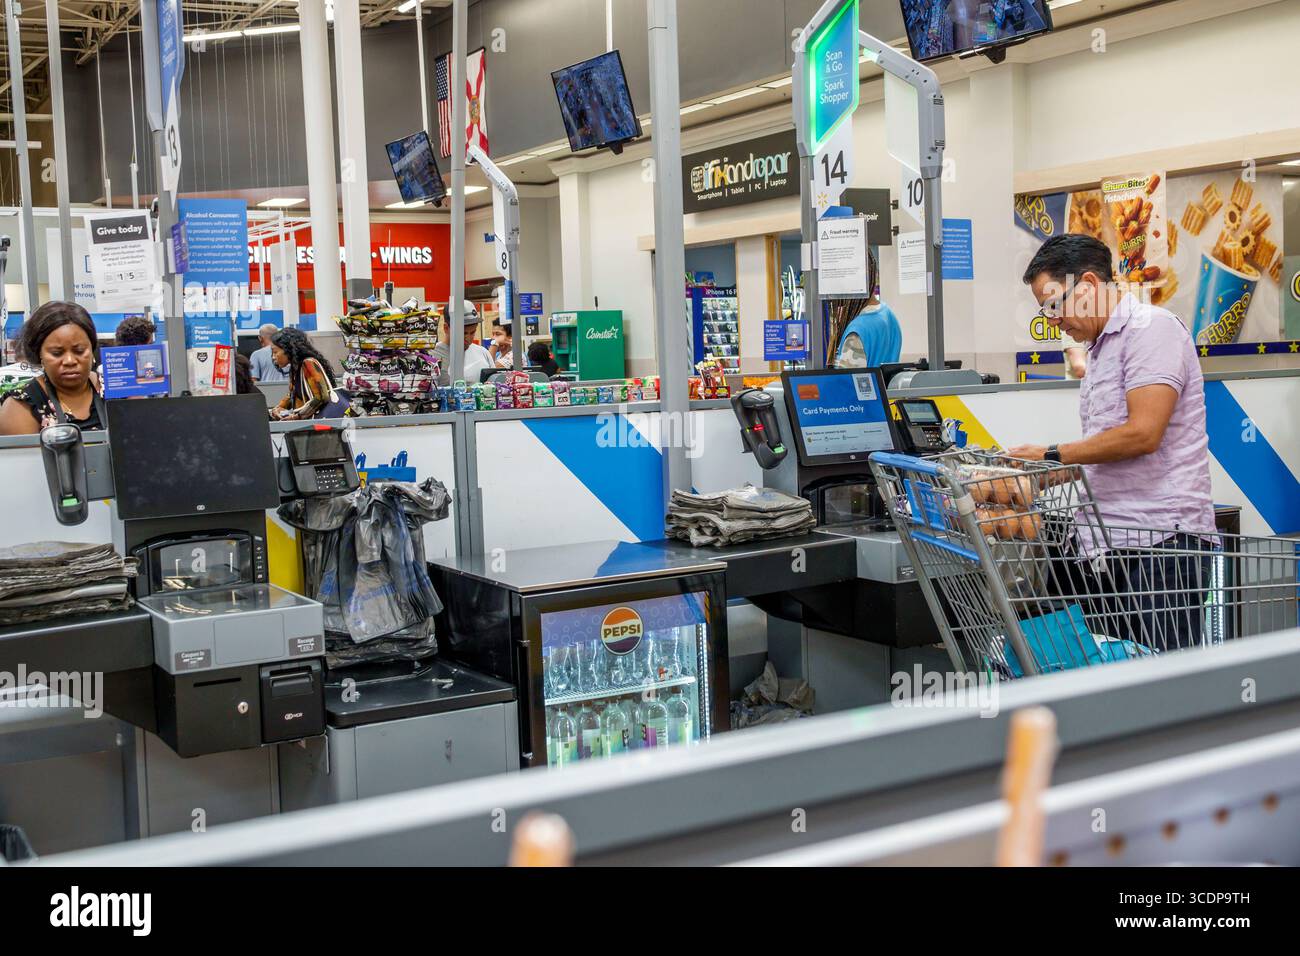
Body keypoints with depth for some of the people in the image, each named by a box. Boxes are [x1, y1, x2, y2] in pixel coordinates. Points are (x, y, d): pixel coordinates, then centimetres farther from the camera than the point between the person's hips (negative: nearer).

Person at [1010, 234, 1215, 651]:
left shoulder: (1151, 327, -7)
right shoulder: (1102, 348, 22)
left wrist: (1051, 456, -8)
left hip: (1158, 539, -9)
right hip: (1106, 545, 9)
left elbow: (1142, 434, -17)